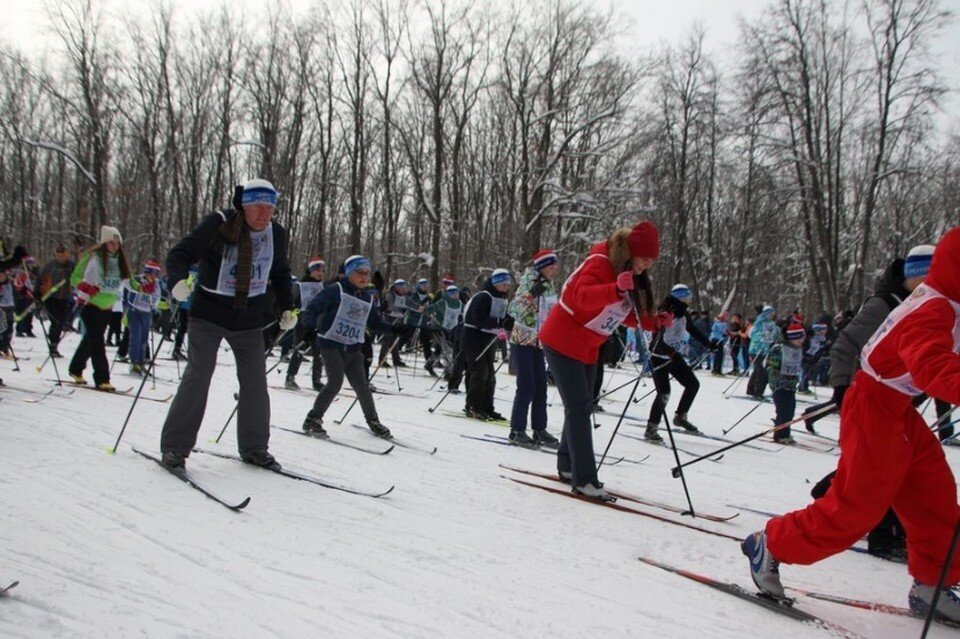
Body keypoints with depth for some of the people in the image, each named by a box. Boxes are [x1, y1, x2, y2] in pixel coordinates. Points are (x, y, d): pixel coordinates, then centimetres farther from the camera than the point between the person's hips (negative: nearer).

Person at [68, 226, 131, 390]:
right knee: (97, 342, -10)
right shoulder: (93, 258, -11)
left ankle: (76, 370, 34)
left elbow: (127, 281, 17)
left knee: (91, 340, 17)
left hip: (107, 307, 6)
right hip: (90, 304, -6)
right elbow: (75, 278, -8)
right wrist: (85, 287, -26)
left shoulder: (120, 261, 6)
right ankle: (101, 379, -8)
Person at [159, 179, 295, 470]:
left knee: (255, 381, 5)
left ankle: (254, 448, 19)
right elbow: (180, 253, -15)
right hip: (209, 314, -4)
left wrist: (288, 308, 9)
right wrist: (178, 281, -34)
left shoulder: (277, 234, 0)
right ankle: (174, 447, 1)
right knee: (198, 376, -10)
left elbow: (280, 274, 16)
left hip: (249, 318, 4)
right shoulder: (218, 224, -14)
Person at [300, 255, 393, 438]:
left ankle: (373, 420, 24)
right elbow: (311, 310, -9)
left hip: (353, 348, 5)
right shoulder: (335, 291, -7)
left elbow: (375, 323, 21)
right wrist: (312, 326, -27)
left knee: (361, 385, 5)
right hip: (331, 343, -5)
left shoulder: (368, 298, 12)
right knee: (335, 382, -16)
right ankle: (313, 419, -2)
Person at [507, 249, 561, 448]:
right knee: (526, 386, -8)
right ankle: (517, 430, 2)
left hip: (539, 342, 8)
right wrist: (532, 293, -31)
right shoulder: (529, 283, -13)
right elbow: (514, 310, -22)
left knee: (541, 386, 7)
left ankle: (539, 429, 14)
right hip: (523, 340, -8)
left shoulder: (550, 288, 11)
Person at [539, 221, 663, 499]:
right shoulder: (600, 263, -20)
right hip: (563, 342, -9)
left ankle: (567, 466, 29)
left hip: (587, 349, 9)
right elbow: (583, 296, -37)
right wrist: (617, 289, -53)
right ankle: (584, 479, -10)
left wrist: (654, 323, -3)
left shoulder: (634, 278, 7)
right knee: (580, 408, -12)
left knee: (581, 408, 15)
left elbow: (628, 315, 14)